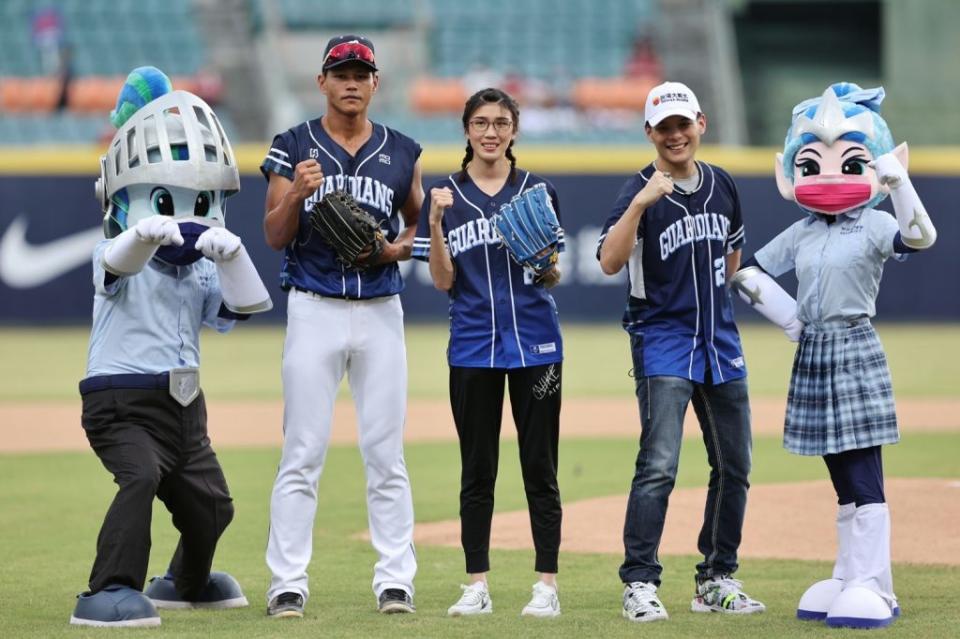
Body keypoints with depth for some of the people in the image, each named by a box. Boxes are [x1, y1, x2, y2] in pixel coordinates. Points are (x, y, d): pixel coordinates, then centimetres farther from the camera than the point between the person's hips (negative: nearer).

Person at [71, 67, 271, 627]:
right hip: (122, 403, -7)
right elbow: (119, 260, -34)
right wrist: (148, 230, -56)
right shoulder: (119, 256, -8)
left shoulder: (202, 269, 8)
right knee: (141, 476, -33)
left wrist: (230, 254, -22)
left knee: (210, 505, 18)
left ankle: (188, 583, 47)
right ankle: (111, 592, -33)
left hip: (184, 407, 7)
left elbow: (244, 307, -6)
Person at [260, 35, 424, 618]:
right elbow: (275, 236, -1)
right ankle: (288, 584, -1)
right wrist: (297, 193, -19)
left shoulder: (402, 153, 8)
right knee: (303, 454, -3)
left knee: (386, 454, 3)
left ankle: (396, 581, 7)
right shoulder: (294, 148, 3)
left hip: (381, 312, 2)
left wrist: (398, 248, -3)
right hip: (315, 311, -2)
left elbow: (420, 223, 18)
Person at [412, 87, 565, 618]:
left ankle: (547, 585, 2)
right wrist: (436, 224, -13)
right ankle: (477, 587, 9)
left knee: (540, 466, 0)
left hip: (535, 340, 0)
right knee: (477, 469, 4)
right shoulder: (445, 196, 5)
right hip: (473, 345, 0)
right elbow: (443, 281, 0)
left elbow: (552, 278, 6)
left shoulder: (539, 191, 5)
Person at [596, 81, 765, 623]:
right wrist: (641, 203, -36)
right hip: (663, 340, -6)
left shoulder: (723, 186, 8)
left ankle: (717, 580, 20)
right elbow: (610, 262, -26)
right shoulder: (642, 191, -10)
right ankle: (640, 584, -13)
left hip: (720, 341, 6)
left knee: (734, 466, 9)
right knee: (659, 465, -16)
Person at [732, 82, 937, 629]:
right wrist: (788, 315, 7)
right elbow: (748, 273, 17)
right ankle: (848, 580, 19)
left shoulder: (874, 226, -7)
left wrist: (900, 181, -34)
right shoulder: (801, 234, 10)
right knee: (843, 480, 13)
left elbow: (921, 237, -27)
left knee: (864, 478, -9)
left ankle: (873, 588, -7)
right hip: (813, 358, 6)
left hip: (856, 355, -6)